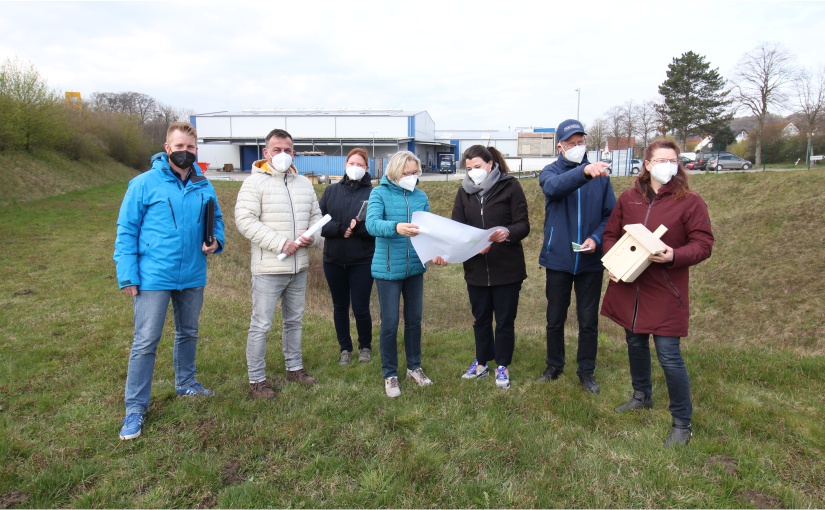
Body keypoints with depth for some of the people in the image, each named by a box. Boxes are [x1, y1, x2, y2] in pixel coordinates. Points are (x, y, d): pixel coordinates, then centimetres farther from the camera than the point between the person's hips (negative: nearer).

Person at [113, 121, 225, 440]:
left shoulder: (204, 186, 3)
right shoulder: (144, 184, -9)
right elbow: (126, 231, -8)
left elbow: (216, 219, 15)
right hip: (154, 278, -4)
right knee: (145, 342, -1)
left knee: (188, 333, 20)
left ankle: (185, 383, 41)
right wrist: (127, 276, -13)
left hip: (193, 276, 5)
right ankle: (135, 408, 12)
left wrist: (216, 241, -8)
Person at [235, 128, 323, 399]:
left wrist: (312, 237, -7)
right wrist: (280, 243, -22)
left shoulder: (304, 183, 11)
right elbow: (244, 220, -17)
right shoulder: (255, 182, -8)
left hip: (299, 267, 6)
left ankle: (294, 368, 34)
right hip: (268, 268, -6)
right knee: (261, 325, 1)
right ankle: (257, 379, 15)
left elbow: (316, 215, 16)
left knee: (295, 320, 18)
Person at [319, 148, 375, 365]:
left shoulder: (373, 193, -4)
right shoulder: (331, 191, 5)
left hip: (362, 261, -3)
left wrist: (359, 226, -26)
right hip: (333, 260, 3)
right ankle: (345, 348, 32)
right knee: (340, 306, 14)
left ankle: (365, 346, 27)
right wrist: (341, 229, -17)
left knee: (361, 308, 0)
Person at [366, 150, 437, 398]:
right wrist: (396, 227, -42)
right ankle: (390, 375, 20)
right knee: (390, 323, 3)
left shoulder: (421, 196, 5)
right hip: (388, 269, -4)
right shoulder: (380, 193, -7)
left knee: (414, 319, 15)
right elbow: (372, 224, -22)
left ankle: (414, 367, 34)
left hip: (415, 268, 4)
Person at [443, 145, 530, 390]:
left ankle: (502, 367, 26)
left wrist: (507, 232, -31)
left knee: (504, 320, 9)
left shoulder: (510, 186, -7)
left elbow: (523, 225, -9)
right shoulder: (464, 191, 5)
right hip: (476, 268, 4)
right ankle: (481, 362, 34)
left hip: (507, 268, -3)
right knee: (481, 318, 17)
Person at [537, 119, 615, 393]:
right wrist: (583, 171, -45)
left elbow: (611, 214, 3)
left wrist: (596, 238, -15)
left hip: (590, 261, 1)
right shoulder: (551, 172, -3)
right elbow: (554, 187, -28)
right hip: (558, 259, 0)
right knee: (555, 319, 13)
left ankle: (587, 371, 26)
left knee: (589, 321, 10)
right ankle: (554, 366, 31)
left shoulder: (600, 175, 1)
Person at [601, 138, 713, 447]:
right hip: (628, 286, 5)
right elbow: (611, 234, 12)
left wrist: (674, 256, -26)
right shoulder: (629, 199, 5)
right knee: (635, 344, 19)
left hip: (665, 292, -5)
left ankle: (682, 423, 13)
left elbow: (703, 245, -8)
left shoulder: (690, 202, -6)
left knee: (668, 355, -4)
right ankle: (642, 396, 43)